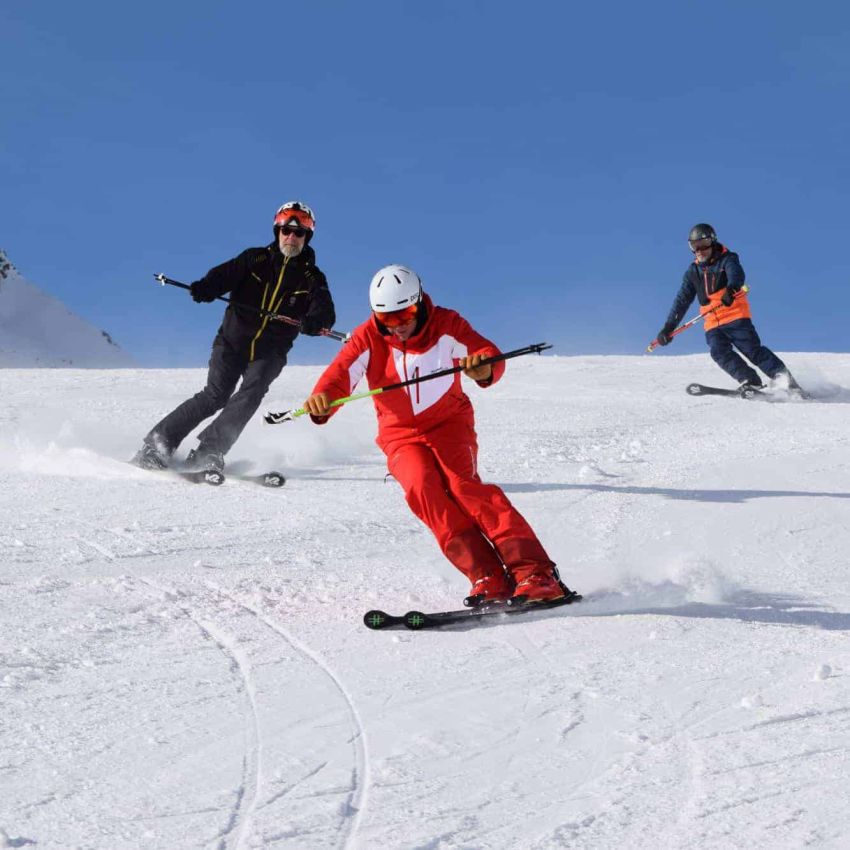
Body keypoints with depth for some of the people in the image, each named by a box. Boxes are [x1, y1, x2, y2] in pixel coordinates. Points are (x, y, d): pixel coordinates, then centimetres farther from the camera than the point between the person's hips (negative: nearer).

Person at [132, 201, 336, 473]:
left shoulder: (312, 278, 7)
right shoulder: (256, 259, 6)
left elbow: (326, 314, -6)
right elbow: (225, 275, -9)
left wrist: (314, 322, -31)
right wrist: (204, 288, -31)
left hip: (269, 352, 1)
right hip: (233, 340, -1)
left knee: (250, 394, -23)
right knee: (215, 396, -14)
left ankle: (208, 452, -25)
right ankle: (158, 443, -6)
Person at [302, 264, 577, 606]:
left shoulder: (445, 325, -11)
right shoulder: (369, 338, -10)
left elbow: (487, 354, -20)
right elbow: (341, 373, -22)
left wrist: (484, 367, -45)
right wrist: (323, 399, -46)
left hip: (449, 422, -1)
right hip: (401, 434, 2)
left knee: (461, 483, -27)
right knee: (421, 486, -27)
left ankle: (535, 572, -29)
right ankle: (489, 580, -28)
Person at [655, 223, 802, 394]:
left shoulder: (727, 259, 0)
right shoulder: (693, 272, 15)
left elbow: (736, 274, -23)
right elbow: (682, 300, 17)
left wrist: (731, 288, -47)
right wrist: (669, 327, 11)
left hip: (736, 317, -4)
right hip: (713, 324, 4)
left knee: (753, 351, -12)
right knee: (720, 353, -21)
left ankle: (789, 382, -7)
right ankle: (750, 381, -25)